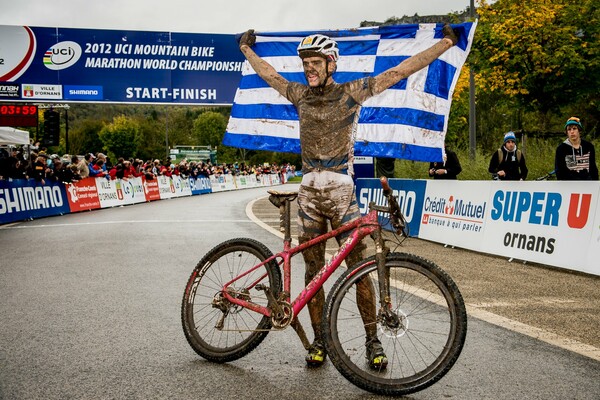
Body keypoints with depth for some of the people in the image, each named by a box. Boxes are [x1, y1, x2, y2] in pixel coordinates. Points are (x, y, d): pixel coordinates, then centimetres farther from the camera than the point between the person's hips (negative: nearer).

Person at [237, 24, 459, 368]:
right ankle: (320, 340, 15)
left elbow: (399, 72, -1)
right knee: (313, 269, 6)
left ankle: (373, 340, 7)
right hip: (309, 193, 4)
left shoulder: (351, 92, -1)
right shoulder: (301, 94, 11)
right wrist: (247, 49, 41)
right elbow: (270, 75, 28)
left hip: (342, 192, -4)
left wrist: (447, 42, 0)